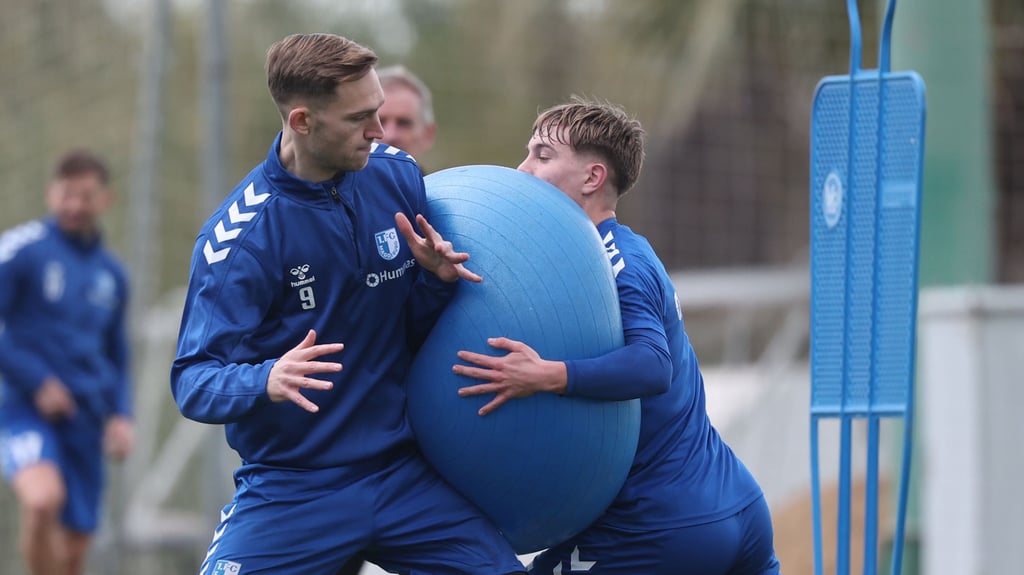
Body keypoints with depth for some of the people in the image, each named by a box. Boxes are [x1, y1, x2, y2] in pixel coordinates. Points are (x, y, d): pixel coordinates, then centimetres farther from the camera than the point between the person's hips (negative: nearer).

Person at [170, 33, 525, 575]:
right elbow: (192, 383, -16)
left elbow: (413, 333, 10)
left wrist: (436, 279, -12)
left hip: (401, 474, 4)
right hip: (289, 487, -4)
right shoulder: (239, 235, -14)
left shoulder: (397, 175, 1)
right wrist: (267, 382, -36)